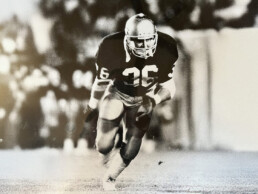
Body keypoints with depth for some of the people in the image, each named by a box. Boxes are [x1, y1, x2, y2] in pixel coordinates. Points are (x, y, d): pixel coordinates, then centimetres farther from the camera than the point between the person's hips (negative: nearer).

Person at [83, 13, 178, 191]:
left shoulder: (165, 50, -25)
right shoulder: (112, 49, -29)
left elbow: (167, 85, -9)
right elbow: (102, 81, -10)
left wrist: (153, 100, -27)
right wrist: (93, 106, 1)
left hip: (143, 99, 1)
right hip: (117, 94, -1)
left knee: (130, 150, -4)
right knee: (104, 146, -7)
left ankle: (110, 178, 25)